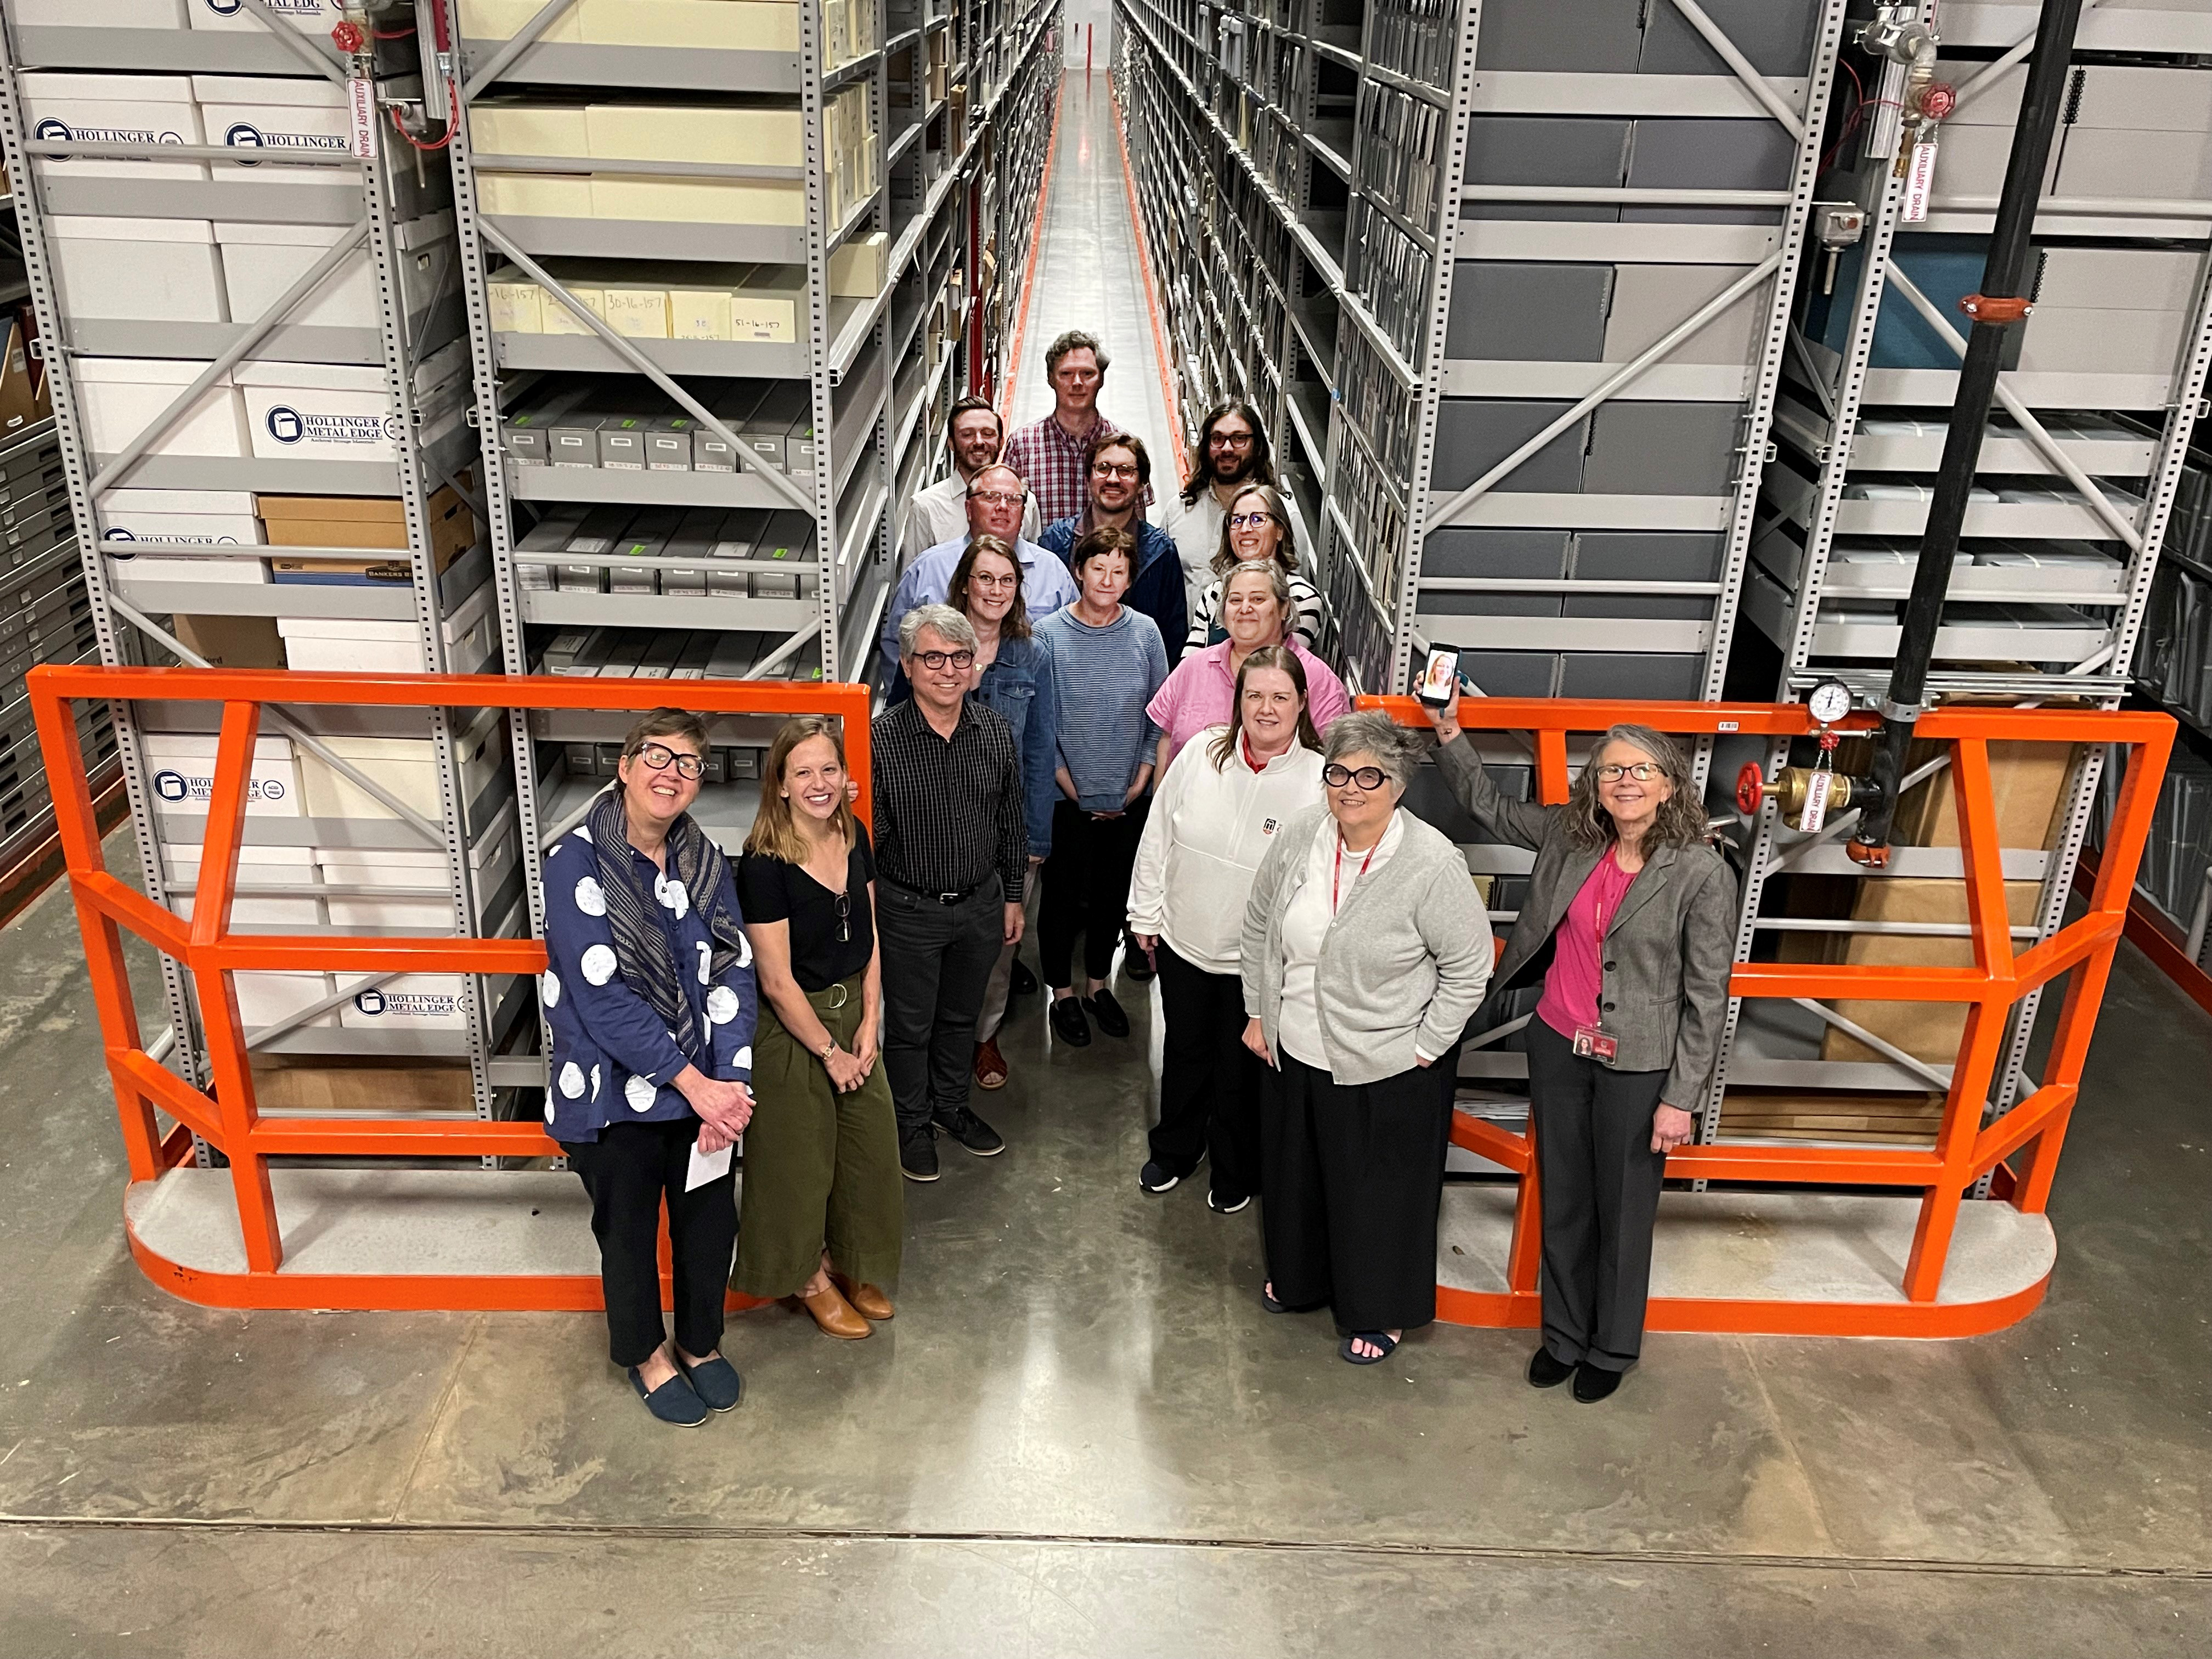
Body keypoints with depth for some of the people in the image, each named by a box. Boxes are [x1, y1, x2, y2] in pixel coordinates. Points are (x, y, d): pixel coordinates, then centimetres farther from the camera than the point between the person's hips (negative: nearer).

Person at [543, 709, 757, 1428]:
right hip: (615, 1091, -4)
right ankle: (646, 1353, 40)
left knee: (711, 1221, 14)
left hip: (705, 1086, 4)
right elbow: (600, 994, -21)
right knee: (629, 1230, 15)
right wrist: (694, 1083, -20)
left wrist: (731, 1084, -14)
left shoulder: (705, 861, 0)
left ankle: (701, 1340, 41)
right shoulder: (577, 863, -17)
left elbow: (734, 971, -2)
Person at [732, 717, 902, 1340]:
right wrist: (830, 1051, -12)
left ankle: (850, 1264, 39)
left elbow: (869, 939, 5)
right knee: (801, 1156, 10)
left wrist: (869, 1026, -2)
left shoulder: (854, 837, -3)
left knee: (869, 1147, 16)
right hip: (791, 1027, -6)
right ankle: (808, 1277, 33)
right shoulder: (765, 864, -23)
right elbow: (777, 981, -19)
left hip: (853, 1014, 7)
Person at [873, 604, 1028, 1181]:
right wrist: (866, 913, -10)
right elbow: (867, 835, -12)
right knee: (909, 1024, 13)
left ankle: (951, 1106, 44)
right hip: (908, 910, -4)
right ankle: (913, 1123, 34)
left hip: (981, 902, 4)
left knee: (962, 1015, 22)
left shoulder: (996, 734, -4)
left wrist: (1013, 897, 11)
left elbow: (1011, 824, 7)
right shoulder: (881, 739, -17)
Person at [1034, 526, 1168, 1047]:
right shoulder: (1049, 633, -8)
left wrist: (1142, 780, -2)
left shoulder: (1145, 632, -2)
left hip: (1128, 795, 3)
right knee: (1064, 894, 7)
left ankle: (1097, 983, 33)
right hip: (1067, 796, -2)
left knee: (1114, 893, 14)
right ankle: (1063, 993, 25)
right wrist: (1068, 783, -9)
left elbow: (1159, 712, 3)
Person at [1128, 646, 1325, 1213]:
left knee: (1242, 1069, 15)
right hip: (1183, 942, 3)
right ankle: (1174, 1150, 48)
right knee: (1184, 1052, 23)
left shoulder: (1322, 781, -18)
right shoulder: (1202, 753, -8)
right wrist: (1145, 914, 6)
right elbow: (1158, 836, 2)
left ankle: (1235, 1172, 40)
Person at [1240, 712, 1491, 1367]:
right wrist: (1259, 1012, 8)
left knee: (1380, 1192, 13)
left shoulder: (1433, 865, -22)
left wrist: (1425, 1050, -12)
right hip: (1295, 1054, 5)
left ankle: (1383, 1312, 36)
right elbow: (1259, 927, 7)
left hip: (1387, 1071, -5)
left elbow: (1468, 968, -14)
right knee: (1297, 1174, 24)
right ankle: (1301, 1277, 50)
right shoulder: (1300, 835, -7)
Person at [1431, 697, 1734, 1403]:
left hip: (1638, 1068, -4)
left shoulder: (1703, 875, -16)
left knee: (1623, 1213, 12)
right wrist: (1449, 732, 6)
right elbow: (1489, 806, 15)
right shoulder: (1568, 836, -3)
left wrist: (1681, 1098, -12)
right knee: (1562, 1203, 18)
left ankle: (1612, 1347, 34)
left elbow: (1706, 997, -12)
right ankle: (1564, 1332, 38)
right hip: (1557, 1049, 5)